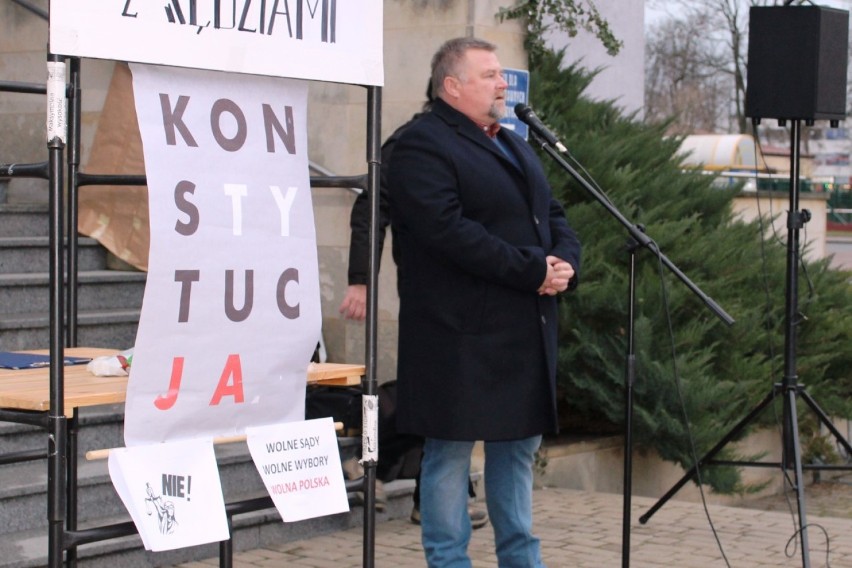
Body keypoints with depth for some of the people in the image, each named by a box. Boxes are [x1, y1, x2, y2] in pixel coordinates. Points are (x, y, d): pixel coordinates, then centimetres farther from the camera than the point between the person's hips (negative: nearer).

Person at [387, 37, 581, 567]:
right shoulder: (422, 145, -10)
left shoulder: (516, 146, 20)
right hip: (461, 334, -9)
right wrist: (533, 269, -19)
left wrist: (566, 263, -3)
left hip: (526, 332, 9)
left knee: (519, 443, 14)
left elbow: (554, 215, 19)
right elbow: (450, 230, -21)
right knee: (451, 449, -1)